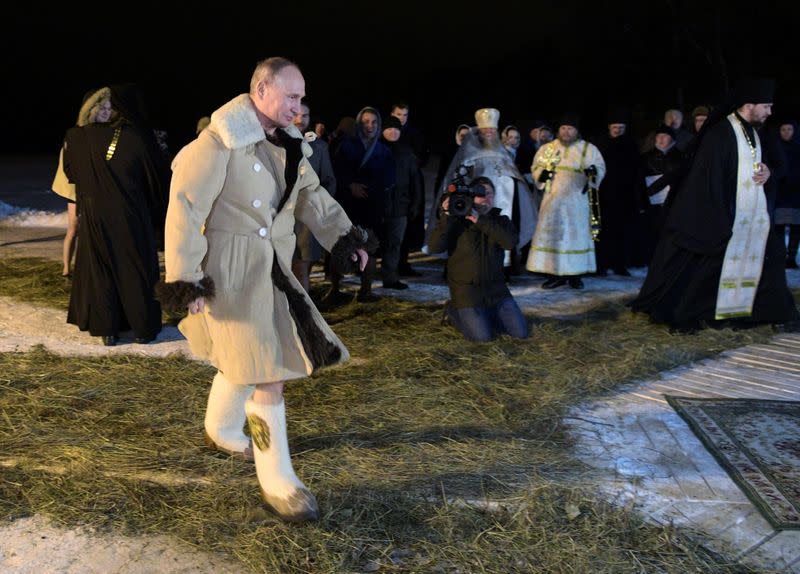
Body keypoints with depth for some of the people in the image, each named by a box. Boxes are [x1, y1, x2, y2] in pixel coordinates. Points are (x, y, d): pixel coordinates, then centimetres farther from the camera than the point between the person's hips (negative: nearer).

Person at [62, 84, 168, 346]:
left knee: (101, 269, 12)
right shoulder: (139, 138, -12)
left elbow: (71, 135, 19)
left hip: (96, 214, 3)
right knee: (136, 270, 8)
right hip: (131, 217, -2)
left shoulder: (89, 135, -3)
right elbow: (159, 177, -6)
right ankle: (143, 327, 14)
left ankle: (107, 329, 14)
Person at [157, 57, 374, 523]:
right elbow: (186, 210, -18)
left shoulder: (287, 145, 10)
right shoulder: (220, 142, -16)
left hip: (272, 267, 8)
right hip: (230, 271, -8)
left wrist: (344, 236, 1)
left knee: (245, 359, 21)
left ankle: (221, 430, 47)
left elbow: (312, 196, 15)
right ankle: (277, 480, 3)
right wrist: (185, 280, -19)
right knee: (266, 370, -8)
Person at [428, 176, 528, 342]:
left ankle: (488, 315, 23)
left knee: (520, 333, -1)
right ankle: (454, 312, 14)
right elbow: (435, 246, -15)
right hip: (467, 290, -4)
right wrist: (446, 216, -24)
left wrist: (480, 221, -20)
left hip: (496, 289, 4)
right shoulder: (457, 221, -2)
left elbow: (511, 241, -15)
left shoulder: (501, 221, 7)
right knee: (482, 336, -15)